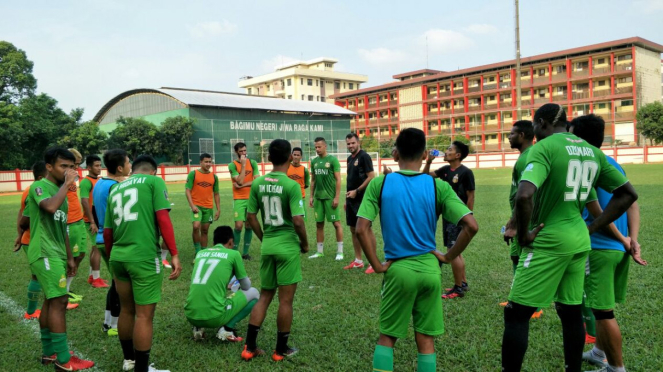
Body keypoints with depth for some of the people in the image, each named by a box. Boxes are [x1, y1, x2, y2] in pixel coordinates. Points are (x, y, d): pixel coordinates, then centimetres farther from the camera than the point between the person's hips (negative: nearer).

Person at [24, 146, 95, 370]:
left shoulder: (61, 191, 17)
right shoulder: (39, 186, -10)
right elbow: (50, 207, -34)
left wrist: (69, 258, 21)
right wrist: (67, 183, -21)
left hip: (56, 254, 9)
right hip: (44, 253, -9)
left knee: (51, 301, 13)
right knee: (59, 301, -11)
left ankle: (49, 352, 23)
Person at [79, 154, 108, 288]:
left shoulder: (100, 180, 12)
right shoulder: (86, 182, -13)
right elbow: (85, 202, -20)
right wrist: (92, 222, -23)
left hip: (100, 219, 9)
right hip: (93, 221, -9)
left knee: (95, 247, 14)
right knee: (98, 248, -6)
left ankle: (91, 276, 25)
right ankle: (96, 279, 1)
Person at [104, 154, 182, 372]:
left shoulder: (115, 188, 18)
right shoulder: (154, 181, 1)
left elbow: (107, 231, 20)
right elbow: (163, 218, -12)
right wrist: (174, 254, -13)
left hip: (118, 257, 7)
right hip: (144, 257, -7)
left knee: (126, 310, 20)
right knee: (144, 315, 1)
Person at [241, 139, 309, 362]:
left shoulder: (257, 183, 1)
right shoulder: (291, 185, -15)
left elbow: (251, 218, 6)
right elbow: (297, 221, -18)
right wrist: (305, 243, -1)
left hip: (267, 245, 6)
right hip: (288, 246, -5)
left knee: (264, 296, 18)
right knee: (285, 300, 7)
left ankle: (250, 347, 19)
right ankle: (281, 350, 18)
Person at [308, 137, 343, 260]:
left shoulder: (332, 160, -6)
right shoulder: (314, 161, 10)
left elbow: (338, 180, -8)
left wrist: (337, 197, -14)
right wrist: (311, 196, 11)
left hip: (330, 197, -5)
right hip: (318, 197, 6)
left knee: (336, 223, -1)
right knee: (319, 224, 9)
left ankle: (340, 251, 6)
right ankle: (320, 251, 18)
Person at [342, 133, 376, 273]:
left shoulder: (364, 156, -10)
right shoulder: (349, 158, 15)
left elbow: (371, 177, -16)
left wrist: (356, 191, -17)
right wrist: (346, 199, 17)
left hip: (362, 200, -8)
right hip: (351, 200, 9)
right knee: (353, 230, 12)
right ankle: (358, 261, 22)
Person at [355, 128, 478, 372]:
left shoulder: (379, 184, -6)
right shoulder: (438, 186, -5)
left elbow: (361, 230, -14)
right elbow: (471, 226, -11)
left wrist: (377, 266, -5)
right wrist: (448, 257, 1)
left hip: (398, 269, -1)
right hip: (429, 268, 1)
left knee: (387, 337, 16)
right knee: (426, 340, 14)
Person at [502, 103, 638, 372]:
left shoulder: (544, 147, -14)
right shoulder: (592, 151, 9)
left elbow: (524, 196, -30)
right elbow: (627, 193, 15)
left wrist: (523, 234, -15)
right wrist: (591, 228, 12)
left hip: (549, 241, -8)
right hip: (579, 241, 8)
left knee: (516, 314, 1)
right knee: (571, 312, 18)